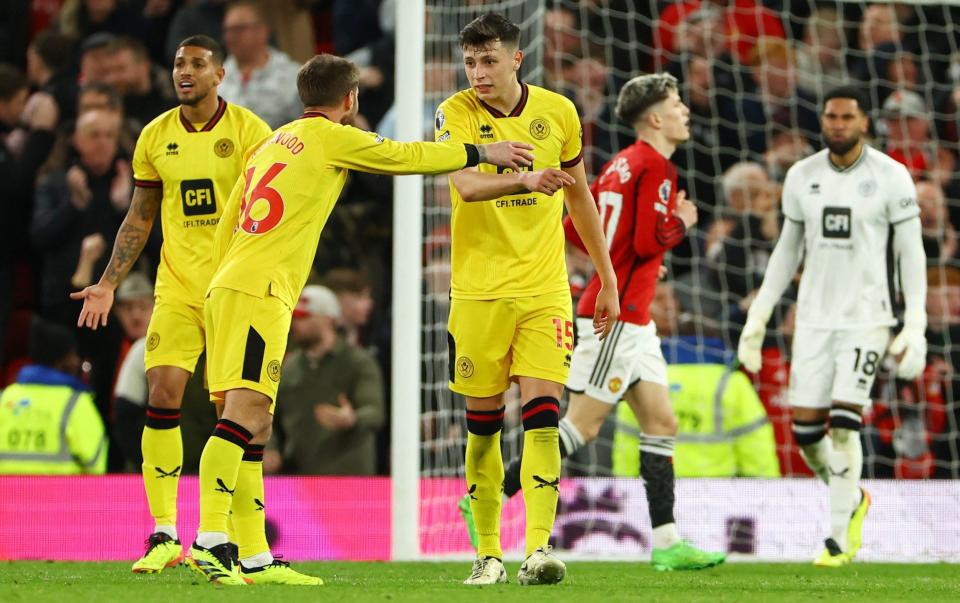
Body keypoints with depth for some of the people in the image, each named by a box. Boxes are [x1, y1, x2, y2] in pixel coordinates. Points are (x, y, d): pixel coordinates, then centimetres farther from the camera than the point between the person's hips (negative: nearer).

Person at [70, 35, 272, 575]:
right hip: (177, 287, 3)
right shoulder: (156, 136, 8)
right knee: (162, 397, -9)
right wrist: (108, 284, 10)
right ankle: (164, 534, -3)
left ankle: (239, 537, 6)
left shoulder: (249, 131, -3)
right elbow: (140, 218, 16)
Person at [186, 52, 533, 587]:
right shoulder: (329, 137, 0)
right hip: (259, 293, -9)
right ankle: (210, 539, -28)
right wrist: (483, 153, 18)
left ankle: (256, 560, 8)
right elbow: (407, 157, 7)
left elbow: (227, 227, 23)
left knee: (255, 426, 8)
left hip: (227, 288, 9)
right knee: (245, 412, -17)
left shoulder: (272, 144, 23)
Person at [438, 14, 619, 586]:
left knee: (543, 415, -12)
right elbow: (466, 185, -25)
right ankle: (488, 553, 16)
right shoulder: (455, 113, -6)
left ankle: (538, 549, -17)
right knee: (483, 424, 5)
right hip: (478, 292, -1)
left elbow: (580, 195, 15)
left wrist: (607, 276, 17)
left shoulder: (558, 111, 2)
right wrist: (525, 180, -44)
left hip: (544, 290, 1)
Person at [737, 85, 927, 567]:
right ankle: (852, 499, 29)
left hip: (866, 318, -4)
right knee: (806, 428, 0)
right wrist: (758, 316, 12)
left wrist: (915, 326, -10)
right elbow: (788, 249, 15)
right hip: (815, 318, 4)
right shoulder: (802, 177, 6)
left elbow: (911, 253, -3)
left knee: (844, 423, -14)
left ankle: (839, 536, -4)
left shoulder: (891, 178, -5)